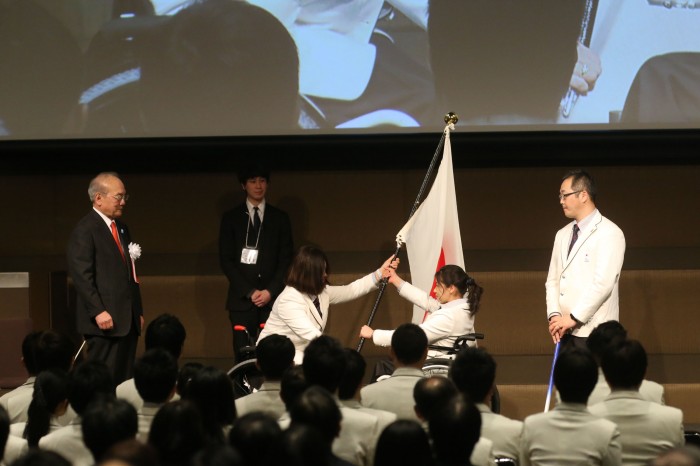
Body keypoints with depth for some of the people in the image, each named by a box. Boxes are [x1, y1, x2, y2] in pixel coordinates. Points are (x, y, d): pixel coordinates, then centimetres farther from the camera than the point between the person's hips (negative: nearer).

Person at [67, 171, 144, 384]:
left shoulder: (121, 228, 19)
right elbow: (81, 275, -15)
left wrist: (138, 312, 18)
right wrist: (98, 312, -20)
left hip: (128, 319, 8)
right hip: (106, 319, -8)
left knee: (125, 380, 6)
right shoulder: (85, 231, -8)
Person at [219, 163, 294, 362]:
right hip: (242, 298, -1)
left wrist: (271, 291, -6)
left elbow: (286, 259, 7)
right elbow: (226, 260, 3)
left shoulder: (280, 218, 11)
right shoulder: (231, 218, 8)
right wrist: (249, 292, -7)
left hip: (273, 298, 1)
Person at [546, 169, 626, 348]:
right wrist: (554, 315, 0)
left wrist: (573, 318, -15)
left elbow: (603, 283, -14)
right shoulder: (562, 235, 17)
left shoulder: (610, 234, -6)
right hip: (566, 332, 6)